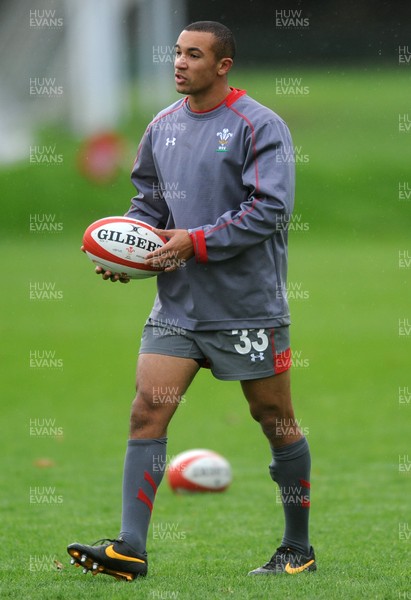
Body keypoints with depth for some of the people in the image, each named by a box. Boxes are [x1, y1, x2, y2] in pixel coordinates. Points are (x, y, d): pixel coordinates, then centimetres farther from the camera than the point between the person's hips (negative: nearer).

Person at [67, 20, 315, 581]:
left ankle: (298, 549, 18)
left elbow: (270, 209, -17)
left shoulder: (259, 126, -10)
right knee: (146, 412, -7)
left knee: (276, 423, 5)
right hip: (177, 304, 5)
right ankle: (129, 547, -11)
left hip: (248, 306, -5)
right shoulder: (162, 127, 10)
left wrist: (195, 241, -20)